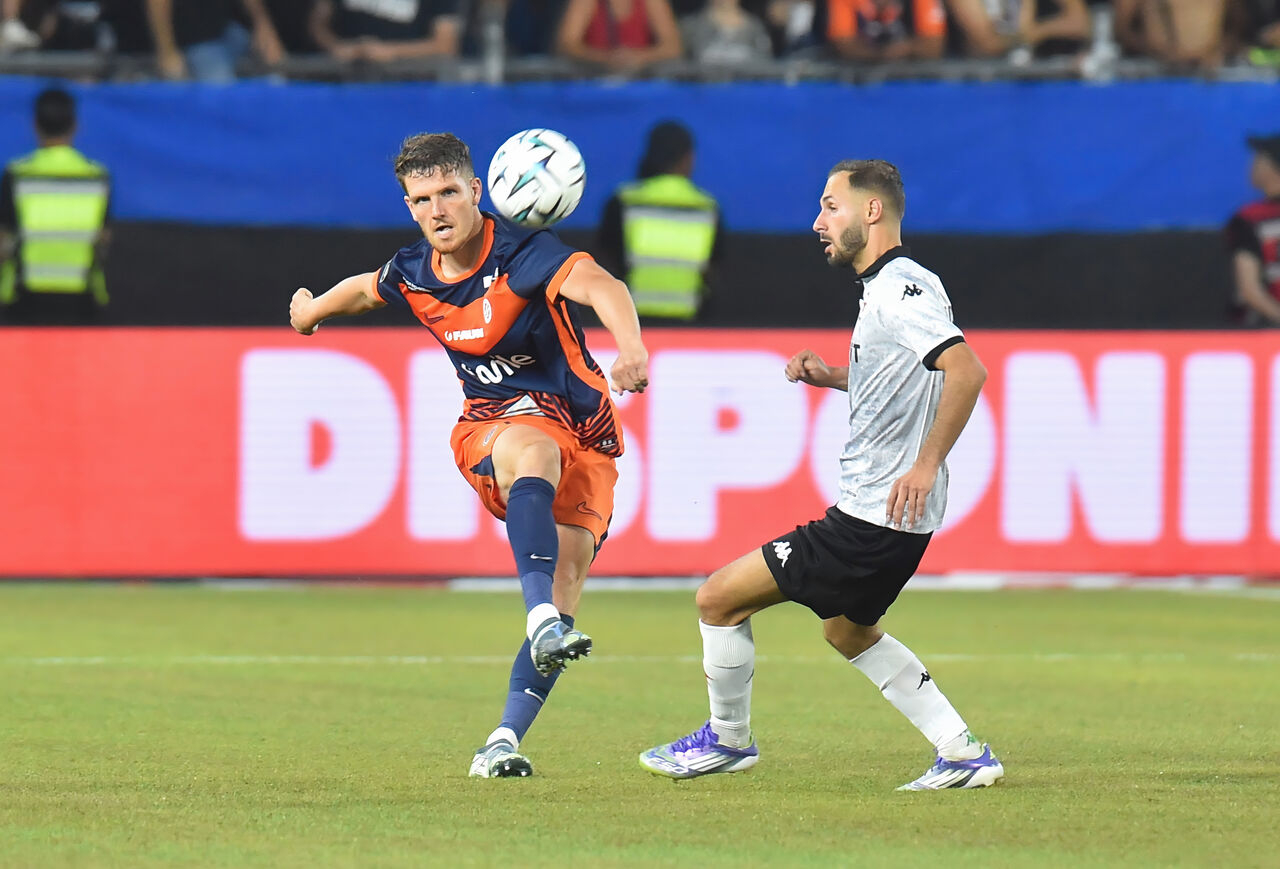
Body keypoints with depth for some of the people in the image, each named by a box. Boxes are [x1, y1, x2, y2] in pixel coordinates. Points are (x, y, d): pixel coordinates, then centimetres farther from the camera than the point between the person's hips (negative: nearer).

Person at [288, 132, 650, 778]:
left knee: (566, 577, -14)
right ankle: (541, 619, -60)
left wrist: (632, 348, -58)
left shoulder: (521, 254, -18)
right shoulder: (412, 274, 0)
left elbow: (599, 287, -37)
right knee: (533, 450, -37)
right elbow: (365, 289, 26)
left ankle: (506, 738, -9)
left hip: (582, 433, -1)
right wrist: (313, 309, 47)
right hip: (491, 426, 1)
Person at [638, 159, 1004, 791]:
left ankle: (727, 738, 17)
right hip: (893, 522, 11)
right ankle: (964, 754, 25)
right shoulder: (887, 288, 13)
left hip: (871, 520, -11)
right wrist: (831, 377, 14)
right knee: (847, 630, 31)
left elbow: (966, 371, -30)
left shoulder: (901, 290, -18)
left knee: (718, 599, -3)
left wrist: (926, 464, -29)